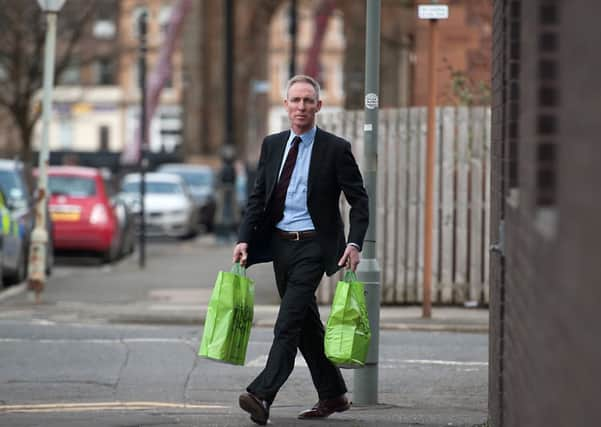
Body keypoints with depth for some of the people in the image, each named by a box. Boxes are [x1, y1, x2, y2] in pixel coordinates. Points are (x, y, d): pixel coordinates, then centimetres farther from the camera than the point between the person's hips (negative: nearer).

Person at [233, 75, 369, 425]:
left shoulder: (336, 149, -5)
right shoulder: (272, 145, 9)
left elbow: (359, 201, -3)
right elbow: (258, 197, 11)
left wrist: (355, 244, -15)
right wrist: (245, 239, 0)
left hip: (314, 245, -6)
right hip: (280, 243, 6)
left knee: (288, 322, -16)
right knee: (306, 324, 13)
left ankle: (261, 395, -24)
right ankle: (333, 395, 25)